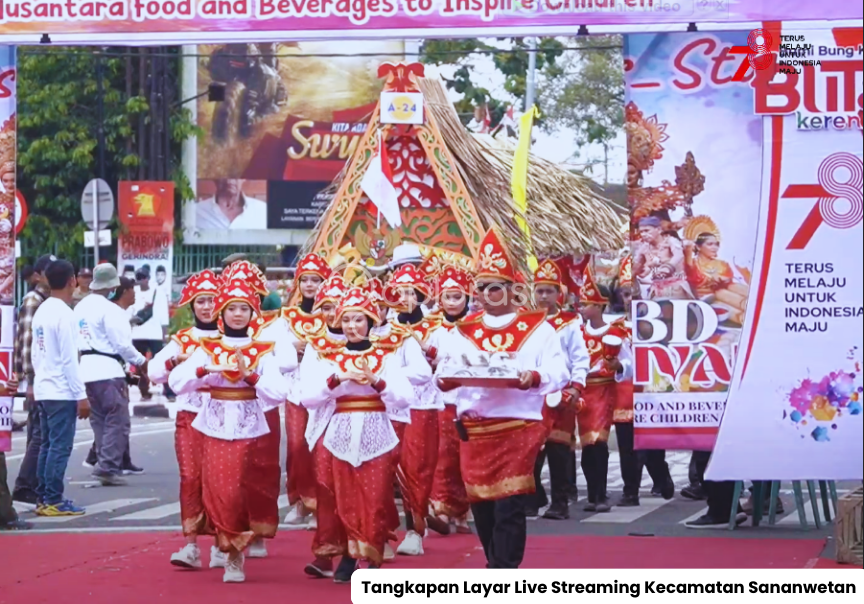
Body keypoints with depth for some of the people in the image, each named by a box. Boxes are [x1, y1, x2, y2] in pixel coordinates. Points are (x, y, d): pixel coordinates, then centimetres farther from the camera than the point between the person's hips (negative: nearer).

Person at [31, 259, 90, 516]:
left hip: (43, 389, 8)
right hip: (62, 392, -8)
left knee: (47, 445, 12)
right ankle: (53, 501, -5)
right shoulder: (64, 314, -15)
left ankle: (42, 498, 14)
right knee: (60, 447, -5)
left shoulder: (41, 312, 10)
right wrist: (81, 395, -13)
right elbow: (69, 359, -16)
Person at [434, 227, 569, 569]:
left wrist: (534, 378, -26)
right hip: (475, 428, 4)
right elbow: (445, 373, 6)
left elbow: (559, 373, -6)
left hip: (519, 425, -4)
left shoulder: (537, 327, 3)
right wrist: (446, 377, -18)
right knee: (481, 505, 9)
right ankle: (497, 566, 26)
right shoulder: (464, 331, 13)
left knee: (509, 506, -10)